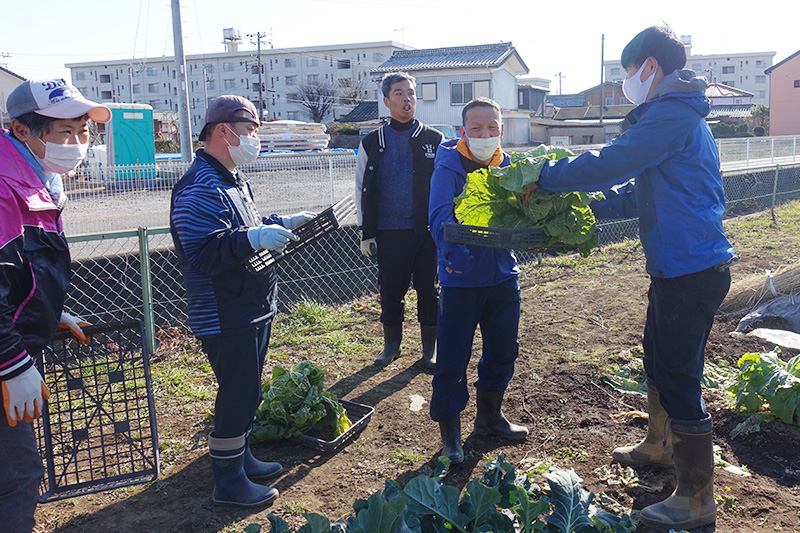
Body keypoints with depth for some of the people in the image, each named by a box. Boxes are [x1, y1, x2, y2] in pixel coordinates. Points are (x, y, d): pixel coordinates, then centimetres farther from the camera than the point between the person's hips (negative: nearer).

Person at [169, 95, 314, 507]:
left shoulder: (233, 179, 15)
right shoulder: (200, 188, -20)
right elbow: (201, 252, -31)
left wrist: (281, 224, 18)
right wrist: (252, 238, -40)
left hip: (252, 310, 10)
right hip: (225, 316, -10)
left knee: (245, 390, 20)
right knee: (237, 394, -1)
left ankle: (241, 457, 36)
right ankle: (228, 480, 15)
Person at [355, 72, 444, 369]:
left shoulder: (434, 140, 5)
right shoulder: (372, 143, 6)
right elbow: (363, 191, 8)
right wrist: (366, 233, 3)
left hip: (428, 232, 0)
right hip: (389, 233, 1)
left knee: (429, 290, 6)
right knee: (390, 291, 8)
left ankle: (430, 347, 20)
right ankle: (392, 343, 26)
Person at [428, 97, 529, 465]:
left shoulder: (507, 167, 5)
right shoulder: (448, 168, -12)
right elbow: (440, 221, -24)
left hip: (502, 276, 6)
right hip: (460, 279, -5)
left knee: (503, 351, 16)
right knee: (452, 359, 0)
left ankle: (490, 416, 38)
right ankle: (449, 431, 19)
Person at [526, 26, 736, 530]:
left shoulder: (671, 115, -17)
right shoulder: (680, 115, 18)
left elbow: (609, 164, -22)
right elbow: (639, 190, 21)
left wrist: (546, 176, -9)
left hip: (691, 268, -11)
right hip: (679, 265, 11)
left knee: (679, 379, -4)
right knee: (659, 361, 24)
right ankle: (661, 445, 44)